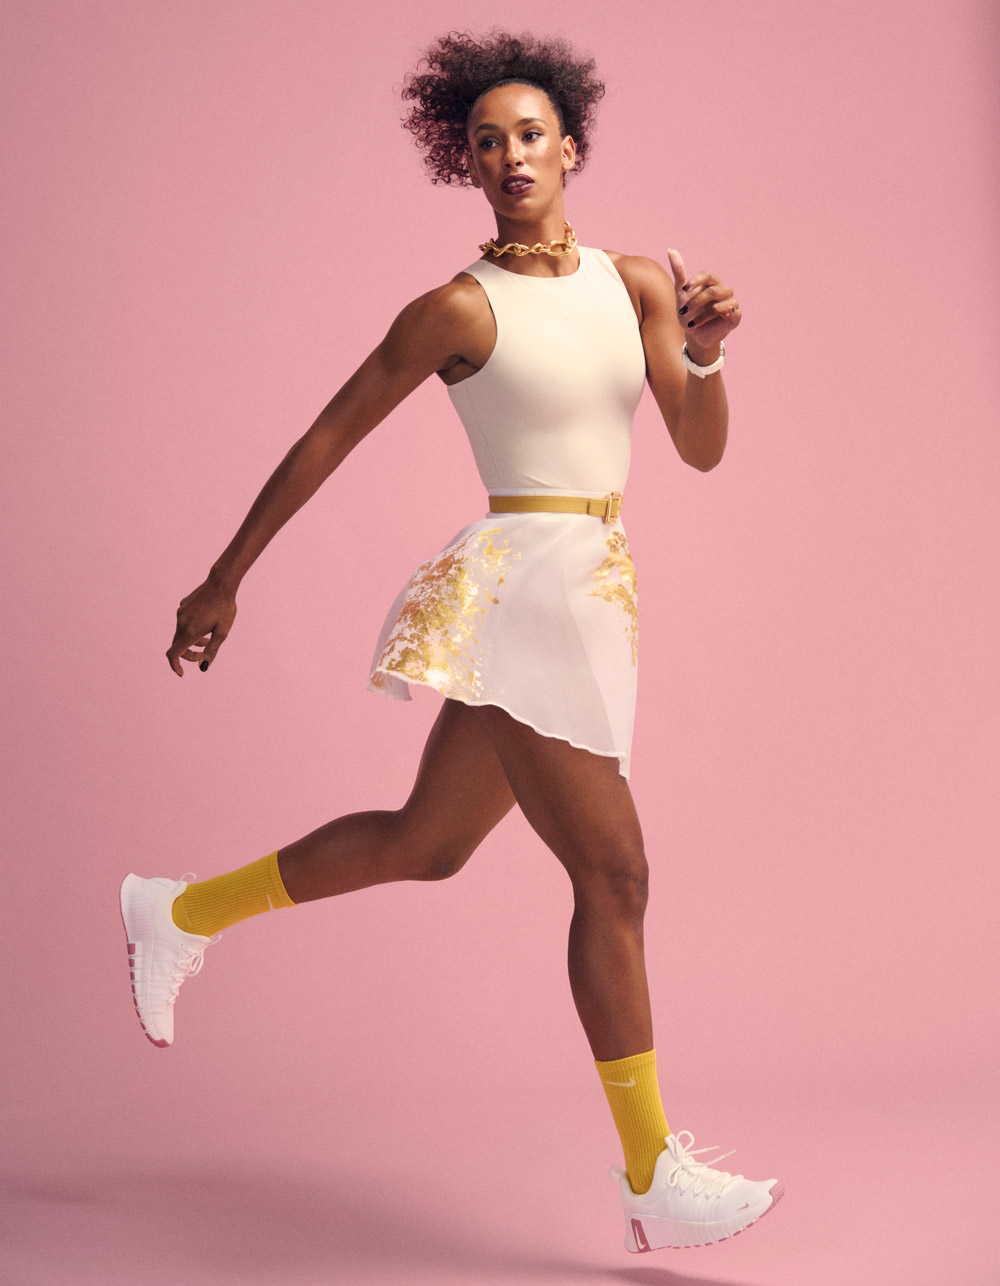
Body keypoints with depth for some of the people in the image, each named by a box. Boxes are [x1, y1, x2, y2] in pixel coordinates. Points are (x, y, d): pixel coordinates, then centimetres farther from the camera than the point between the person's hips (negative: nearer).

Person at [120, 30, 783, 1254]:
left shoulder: (638, 280, 9)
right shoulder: (458, 308, -7)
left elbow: (702, 451, 5)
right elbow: (323, 441, -1)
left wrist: (706, 351, -15)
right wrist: (222, 582, 2)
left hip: (585, 599, 7)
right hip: (520, 593, -7)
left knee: (422, 844, 19)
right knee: (613, 872, -8)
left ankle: (178, 914, 37)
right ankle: (655, 1178, 1)